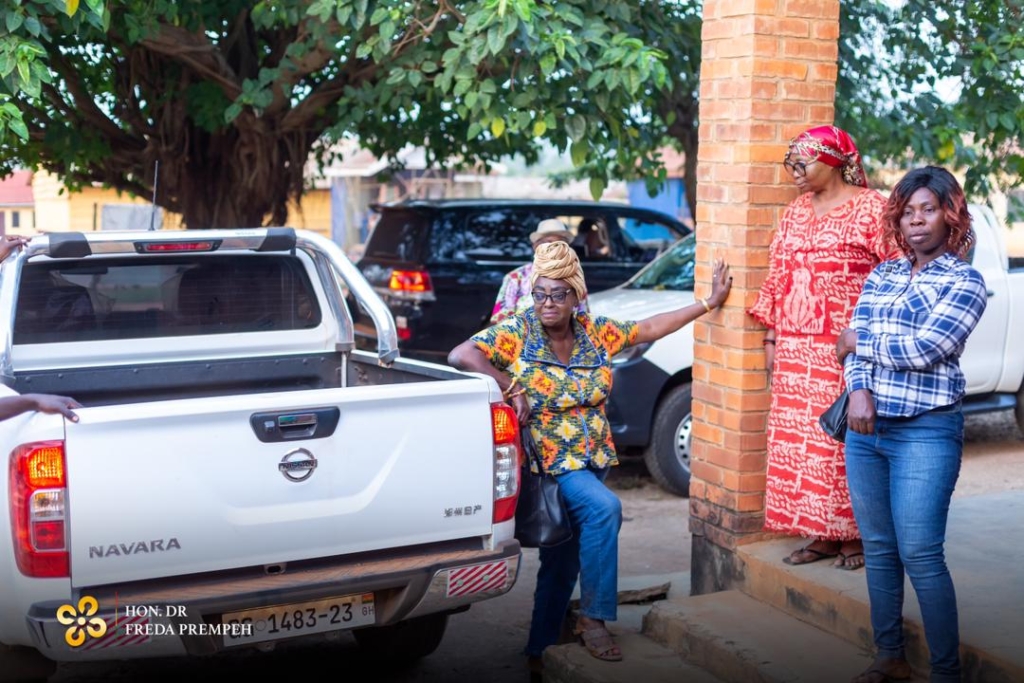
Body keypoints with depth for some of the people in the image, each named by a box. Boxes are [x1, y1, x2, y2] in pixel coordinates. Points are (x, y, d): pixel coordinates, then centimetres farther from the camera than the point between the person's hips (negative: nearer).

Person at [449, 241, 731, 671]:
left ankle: (540, 650, 26)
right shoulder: (517, 332, -10)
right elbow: (461, 355, -20)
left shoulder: (596, 332, 4)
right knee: (605, 508, -29)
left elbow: (650, 329, 13)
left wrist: (709, 303, 14)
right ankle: (593, 619, -15)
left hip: (592, 459, 6)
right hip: (548, 461, -6)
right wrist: (512, 387, -23)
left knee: (563, 559, 11)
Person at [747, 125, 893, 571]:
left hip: (847, 349, -6)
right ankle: (819, 534, 15)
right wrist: (771, 339, 14)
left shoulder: (870, 207, -4)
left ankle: (853, 535, 10)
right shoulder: (796, 212, 15)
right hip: (795, 350, 6)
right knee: (798, 442, 5)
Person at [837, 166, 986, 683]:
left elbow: (924, 349, -15)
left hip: (926, 432, -5)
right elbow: (855, 346, 6)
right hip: (865, 428, 5)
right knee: (878, 549, 11)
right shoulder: (881, 275, 13)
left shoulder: (964, 281, -3)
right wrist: (859, 391, -13)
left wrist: (860, 341, -2)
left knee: (920, 555, -8)